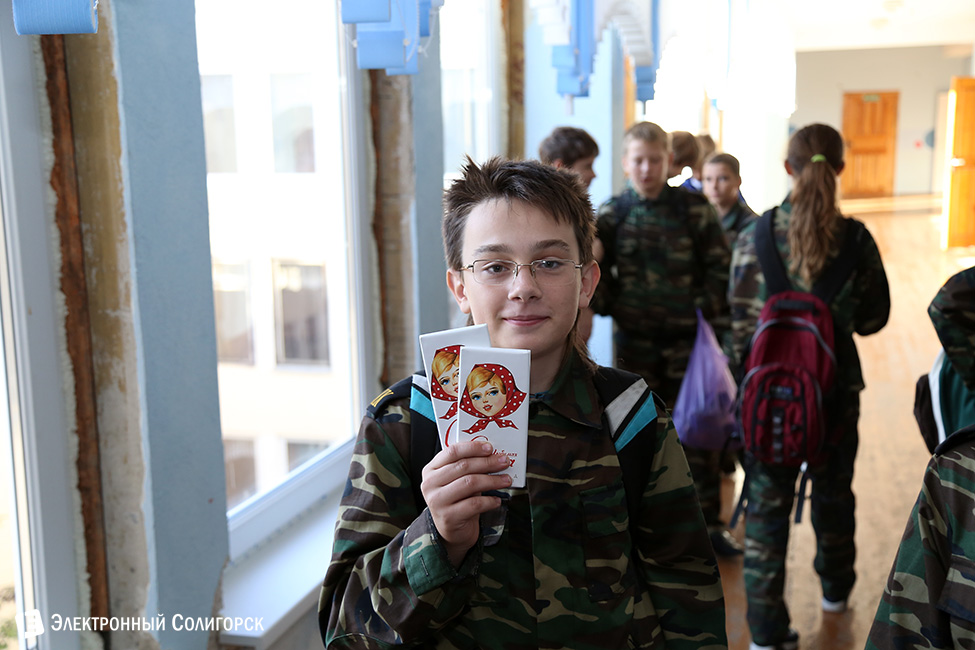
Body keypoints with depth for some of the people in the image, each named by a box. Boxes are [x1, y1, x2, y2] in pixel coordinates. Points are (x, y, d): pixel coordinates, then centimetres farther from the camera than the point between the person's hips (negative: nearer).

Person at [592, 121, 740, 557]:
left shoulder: (695, 210, -2)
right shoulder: (612, 213, 1)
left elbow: (718, 270, 0)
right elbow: (597, 274, 8)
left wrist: (715, 327, -6)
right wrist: (606, 309, -7)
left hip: (688, 337, -1)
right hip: (635, 340, 1)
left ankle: (708, 521, 19)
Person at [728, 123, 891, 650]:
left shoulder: (756, 234, -10)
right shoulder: (855, 239, -8)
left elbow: (740, 319, -6)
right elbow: (873, 317, 1)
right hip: (836, 386, 2)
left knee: (767, 505, 6)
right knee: (833, 490, 23)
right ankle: (835, 588, 45)